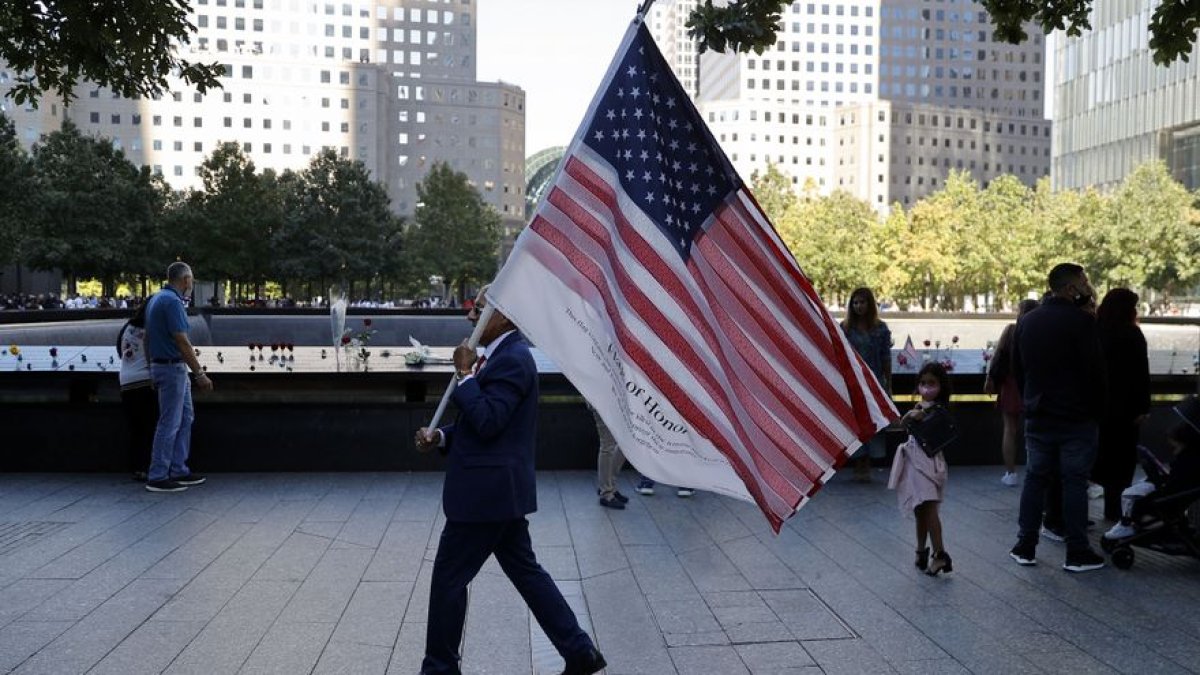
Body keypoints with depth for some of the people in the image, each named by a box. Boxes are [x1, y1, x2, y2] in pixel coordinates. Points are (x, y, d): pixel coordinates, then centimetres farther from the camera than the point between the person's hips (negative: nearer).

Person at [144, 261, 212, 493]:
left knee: (186, 417, 15)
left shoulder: (156, 299, 12)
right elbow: (182, 342, -22)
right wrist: (200, 374, -19)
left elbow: (148, 336, 17)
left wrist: (151, 368, 23)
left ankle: (178, 471, 19)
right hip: (173, 368, -10)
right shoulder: (173, 302, -19)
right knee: (169, 423, -4)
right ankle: (157, 478, 2)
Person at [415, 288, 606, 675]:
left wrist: (465, 373, -17)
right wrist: (441, 436, 5)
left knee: (448, 576, 2)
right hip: (498, 487, 10)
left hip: (487, 490, -10)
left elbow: (488, 422, -25)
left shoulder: (512, 358, -18)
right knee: (525, 570, 14)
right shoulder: (504, 354, 14)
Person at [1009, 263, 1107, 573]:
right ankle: (1077, 552, 6)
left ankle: (1025, 547, 13)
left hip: (1038, 416, 5)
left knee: (1035, 478, 11)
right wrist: (1097, 408, -2)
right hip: (1076, 418, -5)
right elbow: (1095, 370, -14)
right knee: (1074, 482, 1)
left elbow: (1017, 367, 12)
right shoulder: (1081, 321, -13)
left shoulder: (1027, 321, 7)